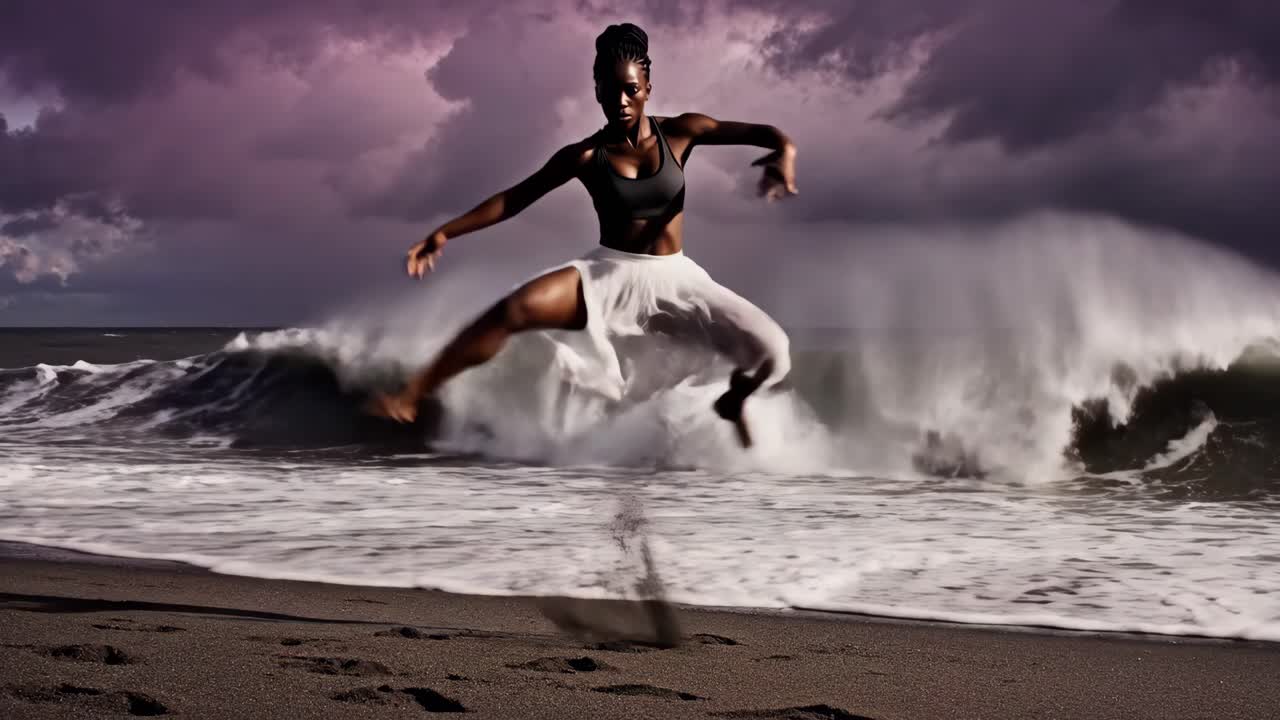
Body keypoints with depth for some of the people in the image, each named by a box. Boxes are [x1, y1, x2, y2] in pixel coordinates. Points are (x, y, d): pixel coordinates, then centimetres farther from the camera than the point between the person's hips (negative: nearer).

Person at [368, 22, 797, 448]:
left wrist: (784, 151, -30)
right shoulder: (585, 156, -3)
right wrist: (445, 233, -9)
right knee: (515, 309, -29)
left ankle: (730, 405, 21)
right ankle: (412, 395, -22)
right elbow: (513, 199, -1)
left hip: (674, 276, 1)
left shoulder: (679, 133, -3)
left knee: (772, 351, -16)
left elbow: (760, 132, -5)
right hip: (609, 273, -1)